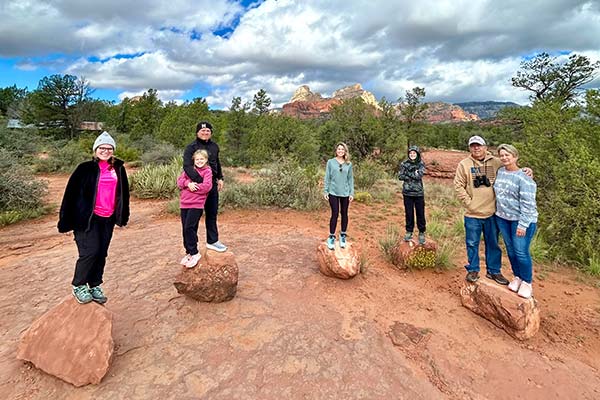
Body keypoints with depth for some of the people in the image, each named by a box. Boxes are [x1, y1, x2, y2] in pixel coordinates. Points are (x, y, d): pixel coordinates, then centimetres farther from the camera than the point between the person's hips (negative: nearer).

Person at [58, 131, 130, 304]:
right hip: (88, 218, -4)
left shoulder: (118, 169, 5)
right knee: (90, 251, -7)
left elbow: (124, 192, 13)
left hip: (108, 219, 4)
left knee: (101, 254, 11)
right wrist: (66, 221, -8)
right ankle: (78, 286, 15)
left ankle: (95, 286, 26)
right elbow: (71, 193, -6)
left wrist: (123, 216, 15)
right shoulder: (85, 168, -6)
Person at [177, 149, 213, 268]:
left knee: (189, 228, -12)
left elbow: (206, 186, -13)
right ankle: (189, 252, 22)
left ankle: (194, 253, 1)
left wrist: (193, 186, -10)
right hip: (184, 203, 6)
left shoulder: (207, 171, 0)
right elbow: (179, 181, 7)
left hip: (197, 204, -6)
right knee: (185, 229, 9)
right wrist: (188, 184, -12)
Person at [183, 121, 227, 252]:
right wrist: (200, 181, -34)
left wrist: (220, 178, 15)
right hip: (197, 185, -6)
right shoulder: (192, 147, -11)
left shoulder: (214, 146, 9)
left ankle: (212, 241, 24)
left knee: (212, 214, 12)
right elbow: (187, 166, -25)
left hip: (212, 185, 6)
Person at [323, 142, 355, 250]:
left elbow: (351, 179, 7)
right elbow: (327, 177, 1)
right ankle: (331, 237, 9)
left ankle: (343, 237, 23)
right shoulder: (330, 162, 0)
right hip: (333, 193, -2)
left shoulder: (349, 164, 6)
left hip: (345, 193, 2)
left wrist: (352, 193, 2)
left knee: (344, 214, 9)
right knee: (335, 214, -3)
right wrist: (325, 191, -3)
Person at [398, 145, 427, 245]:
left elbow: (419, 175, -15)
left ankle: (421, 233, 18)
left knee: (420, 213, 4)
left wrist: (408, 173, -13)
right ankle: (409, 231, 23)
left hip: (419, 192, -1)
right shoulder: (404, 164, 2)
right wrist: (414, 175, -12)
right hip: (407, 192, 1)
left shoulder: (421, 164, 0)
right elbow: (400, 176, -7)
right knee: (408, 213, 8)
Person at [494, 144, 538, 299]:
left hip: (521, 219, -6)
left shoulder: (524, 178, -14)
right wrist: (499, 213, 13)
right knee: (510, 250, 14)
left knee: (521, 251, -3)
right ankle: (517, 277, 30)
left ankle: (526, 283, 15)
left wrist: (523, 225, -19)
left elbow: (528, 203, -16)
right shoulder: (500, 172, 5)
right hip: (502, 218, 6)